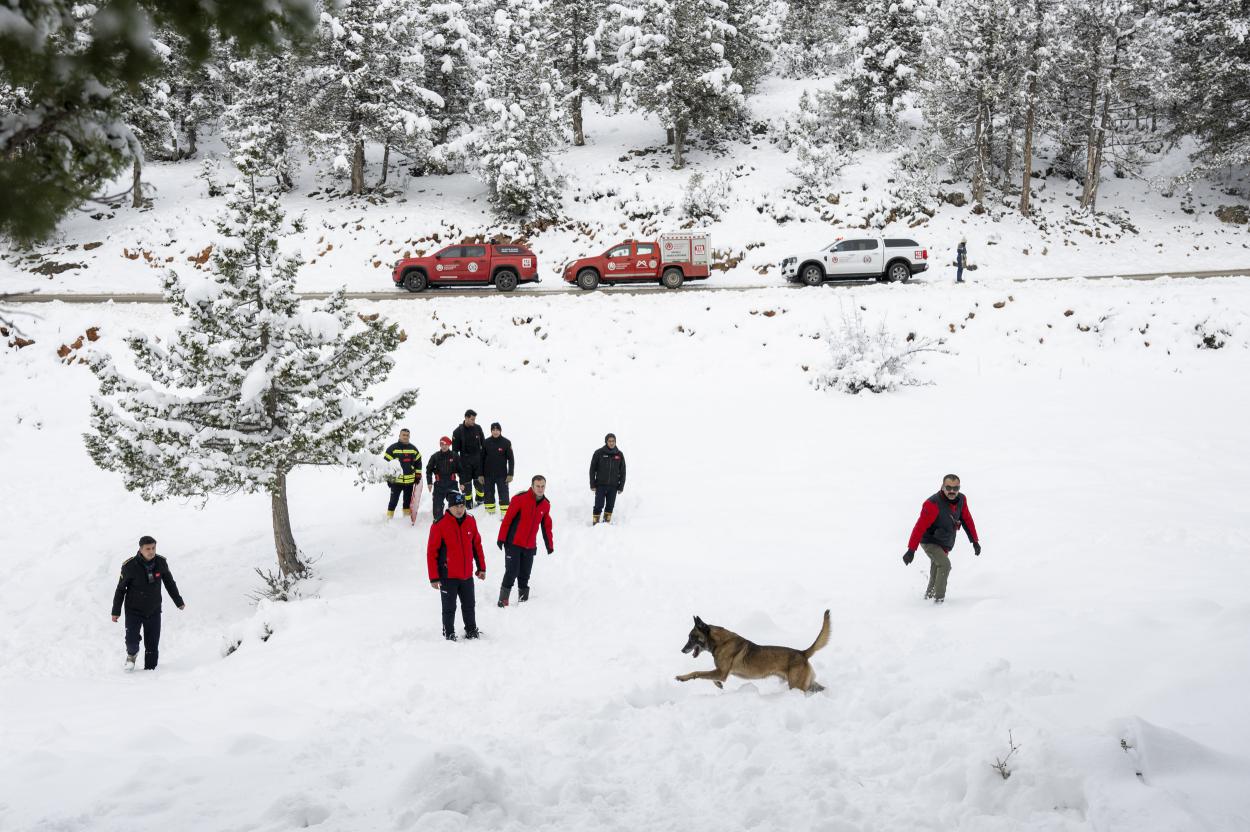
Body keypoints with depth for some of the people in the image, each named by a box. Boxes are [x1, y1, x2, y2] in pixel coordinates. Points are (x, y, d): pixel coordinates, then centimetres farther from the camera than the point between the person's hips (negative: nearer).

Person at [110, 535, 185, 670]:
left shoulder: (161, 563, -7)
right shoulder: (130, 566, -16)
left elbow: (170, 583, 10)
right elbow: (121, 589, -4)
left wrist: (179, 602, 18)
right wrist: (116, 611, 0)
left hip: (154, 611, 2)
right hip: (134, 611, -2)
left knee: (152, 646, 2)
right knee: (132, 640, -12)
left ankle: (150, 669, 17)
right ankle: (132, 654, 21)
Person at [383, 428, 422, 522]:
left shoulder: (413, 449, 8)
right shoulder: (393, 448, -5)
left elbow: (418, 462, 17)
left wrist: (418, 476, 12)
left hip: (410, 481, 4)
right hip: (396, 481, -4)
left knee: (408, 501, 14)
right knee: (393, 501, -4)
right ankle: (389, 519, 4)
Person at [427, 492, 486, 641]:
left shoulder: (470, 522, 1)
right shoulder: (439, 525, -15)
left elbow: (477, 545, 12)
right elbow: (431, 552, -12)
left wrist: (481, 567, 13)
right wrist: (434, 577, -12)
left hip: (467, 575, 5)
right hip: (448, 576, -4)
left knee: (469, 606, 17)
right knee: (449, 608, 7)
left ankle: (471, 631, 33)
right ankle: (449, 634, 21)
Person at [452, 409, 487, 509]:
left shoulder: (478, 428, -1)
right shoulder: (458, 431, -9)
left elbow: (483, 444, 9)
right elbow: (455, 449, -5)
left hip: (478, 458, 2)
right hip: (465, 460, -2)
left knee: (479, 481, 7)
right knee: (466, 482, 2)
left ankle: (481, 499, 25)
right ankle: (468, 503, 13)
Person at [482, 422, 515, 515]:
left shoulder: (506, 443, -6)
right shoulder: (486, 442, -2)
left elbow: (511, 459, -3)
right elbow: (482, 459, 3)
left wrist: (510, 474, -7)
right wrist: (481, 474, 2)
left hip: (502, 474, -2)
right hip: (488, 474, 2)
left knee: (503, 493, -4)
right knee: (489, 493, 9)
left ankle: (505, 512, 1)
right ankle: (490, 509, 24)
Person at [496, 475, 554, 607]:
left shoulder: (546, 504, 5)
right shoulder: (520, 499, -13)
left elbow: (546, 526, 16)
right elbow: (507, 519, -11)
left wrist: (550, 545, 18)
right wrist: (501, 538, -11)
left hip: (530, 546, 5)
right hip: (514, 544, -4)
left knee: (525, 574, 9)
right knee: (512, 572, -5)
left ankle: (523, 597, 21)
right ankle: (503, 599, 6)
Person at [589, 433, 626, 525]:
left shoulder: (619, 454, 4)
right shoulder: (599, 453, -4)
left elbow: (622, 472, 9)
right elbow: (592, 469, -1)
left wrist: (621, 486, 4)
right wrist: (592, 485, -5)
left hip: (613, 486, 3)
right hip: (600, 485, -3)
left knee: (610, 506, 6)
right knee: (599, 505, -6)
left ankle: (607, 522, 17)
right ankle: (595, 523, 2)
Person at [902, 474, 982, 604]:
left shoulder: (961, 500, -10)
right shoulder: (933, 504, -31)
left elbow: (967, 520, 4)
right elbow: (920, 527, -32)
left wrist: (975, 541, 7)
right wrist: (911, 549, -36)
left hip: (945, 544, 7)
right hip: (930, 542, -7)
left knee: (936, 571, 20)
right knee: (945, 565, -25)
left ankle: (930, 593, 43)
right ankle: (939, 598, -14)